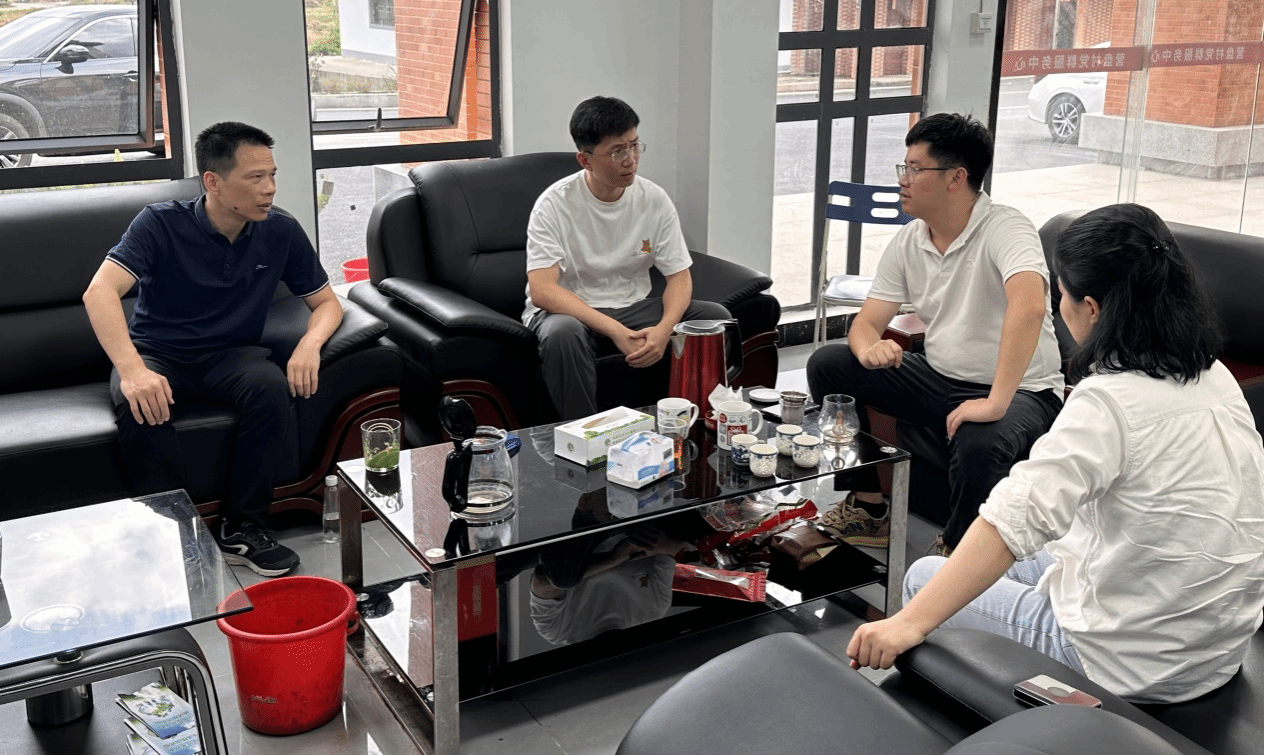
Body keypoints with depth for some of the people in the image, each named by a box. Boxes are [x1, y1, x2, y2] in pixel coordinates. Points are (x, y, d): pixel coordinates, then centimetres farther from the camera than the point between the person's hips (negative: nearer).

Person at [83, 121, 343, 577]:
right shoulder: (161, 224, -13)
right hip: (157, 354, -2)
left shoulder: (281, 232, -3)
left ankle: (243, 528, -19)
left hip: (231, 353, 2)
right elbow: (100, 292, -25)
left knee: (272, 389, -32)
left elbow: (326, 302, 5)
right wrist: (132, 371, -42)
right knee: (139, 404, -36)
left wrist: (310, 344, -20)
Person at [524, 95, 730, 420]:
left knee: (716, 317, -17)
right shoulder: (554, 205, -15)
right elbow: (541, 290, -23)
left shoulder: (654, 199, -4)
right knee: (562, 333, -39)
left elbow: (679, 276, -2)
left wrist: (664, 328, -25)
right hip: (569, 309, -4)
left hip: (634, 307, 4)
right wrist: (615, 331, -32)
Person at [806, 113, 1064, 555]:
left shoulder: (1005, 230, -21)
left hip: (1019, 391, -7)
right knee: (827, 364, -5)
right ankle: (867, 510, 6)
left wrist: (996, 402, -46)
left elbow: (1029, 305, -39)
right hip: (938, 380, 7)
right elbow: (866, 322, 2)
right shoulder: (908, 242, 3)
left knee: (978, 443, -40)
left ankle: (954, 553, -6)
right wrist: (869, 348, -24)